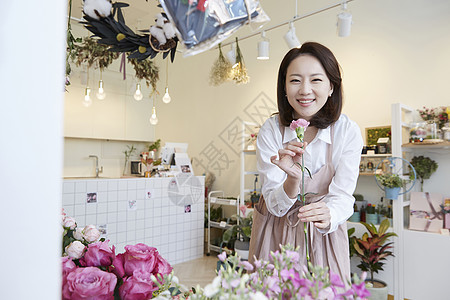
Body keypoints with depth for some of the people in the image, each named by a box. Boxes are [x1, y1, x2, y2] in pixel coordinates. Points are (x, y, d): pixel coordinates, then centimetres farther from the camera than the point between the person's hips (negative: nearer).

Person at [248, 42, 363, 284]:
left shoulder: (348, 132, -16)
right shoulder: (271, 130, -17)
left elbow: (342, 196, -17)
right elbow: (275, 205, -19)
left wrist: (328, 215, -39)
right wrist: (293, 180, -40)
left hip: (325, 235, 1)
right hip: (276, 234, 0)